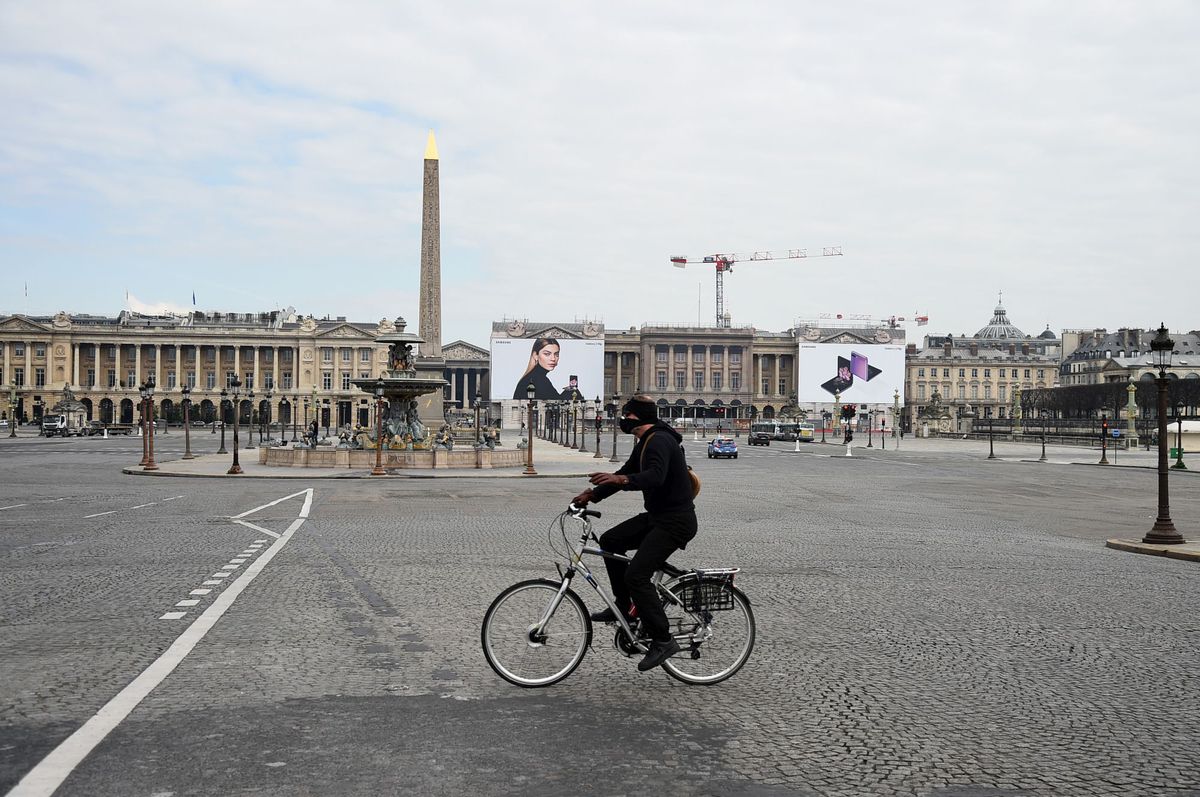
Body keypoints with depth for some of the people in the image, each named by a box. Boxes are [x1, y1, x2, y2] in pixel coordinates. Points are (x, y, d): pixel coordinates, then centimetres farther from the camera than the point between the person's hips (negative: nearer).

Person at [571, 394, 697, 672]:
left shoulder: (659, 441, -18)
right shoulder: (645, 444, 15)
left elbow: (655, 477, -35)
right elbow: (626, 474, 20)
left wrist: (620, 479, -49)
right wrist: (592, 494, 11)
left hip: (675, 521, -10)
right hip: (657, 515, 10)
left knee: (636, 575, -16)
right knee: (610, 540, 9)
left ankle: (663, 641, -8)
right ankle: (623, 606, 17)